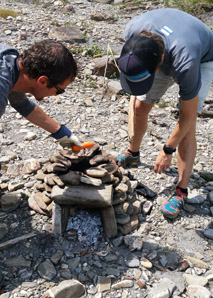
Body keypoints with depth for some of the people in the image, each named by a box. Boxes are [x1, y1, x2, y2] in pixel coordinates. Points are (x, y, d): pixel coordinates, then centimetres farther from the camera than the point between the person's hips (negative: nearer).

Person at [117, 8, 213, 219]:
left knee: (187, 126, -17)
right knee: (140, 107, 3)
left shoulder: (186, 64, -45)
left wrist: (168, 150, -22)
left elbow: (189, 115, -31)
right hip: (164, 55, 5)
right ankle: (133, 154, 29)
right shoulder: (133, 30, -33)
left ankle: (181, 191, -10)